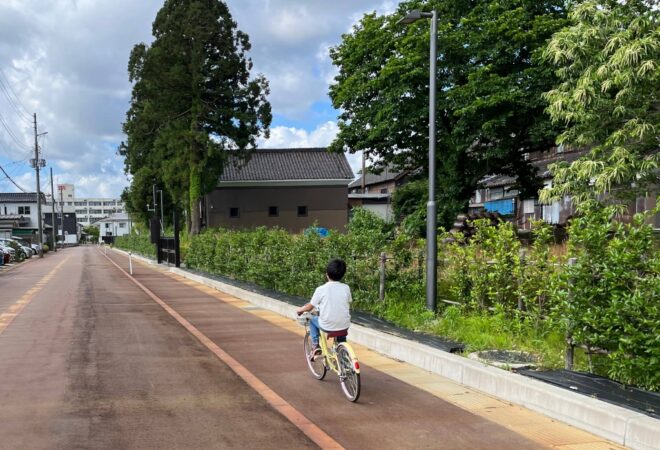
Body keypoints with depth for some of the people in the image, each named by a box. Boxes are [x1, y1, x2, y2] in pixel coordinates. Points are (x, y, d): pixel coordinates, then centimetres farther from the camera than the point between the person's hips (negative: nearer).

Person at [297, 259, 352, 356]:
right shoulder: (346, 288, -2)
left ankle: (315, 346, 18)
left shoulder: (321, 289, -8)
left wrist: (300, 310, 23)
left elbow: (310, 307, 1)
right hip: (344, 326, 2)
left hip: (327, 326, -2)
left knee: (312, 319, 28)